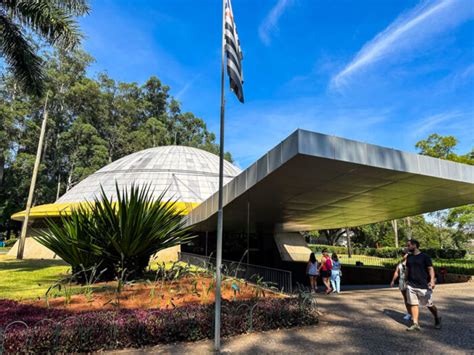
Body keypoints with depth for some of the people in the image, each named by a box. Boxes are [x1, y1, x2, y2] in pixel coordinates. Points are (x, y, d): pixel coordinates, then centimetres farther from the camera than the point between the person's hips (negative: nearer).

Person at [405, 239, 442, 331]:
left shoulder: (424, 257, -7)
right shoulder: (409, 257, 10)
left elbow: (430, 269, -13)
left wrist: (432, 280, -26)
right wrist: (407, 280, 21)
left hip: (424, 286, -4)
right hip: (411, 285, 5)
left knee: (429, 305, 9)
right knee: (413, 304, 1)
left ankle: (437, 319, 36)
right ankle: (415, 324, 7)